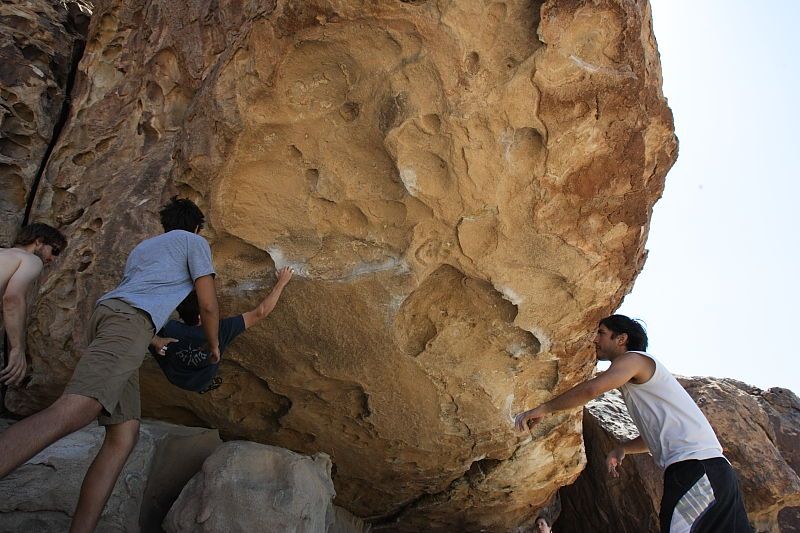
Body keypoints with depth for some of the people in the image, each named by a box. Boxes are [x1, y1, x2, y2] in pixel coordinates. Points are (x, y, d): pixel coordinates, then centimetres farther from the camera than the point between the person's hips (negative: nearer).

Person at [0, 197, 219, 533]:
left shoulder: (142, 247, 37)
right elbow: (208, 305, 8)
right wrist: (213, 345, 25)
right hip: (131, 319, -9)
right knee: (71, 413, -28)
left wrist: (153, 339, 56)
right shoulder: (194, 242, 15)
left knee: (124, 434, 1)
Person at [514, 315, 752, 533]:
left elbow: (591, 389, -20)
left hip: (695, 467, -10)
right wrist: (623, 449, 16)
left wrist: (543, 409, -10)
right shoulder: (636, 383, 28)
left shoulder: (633, 358, -1)